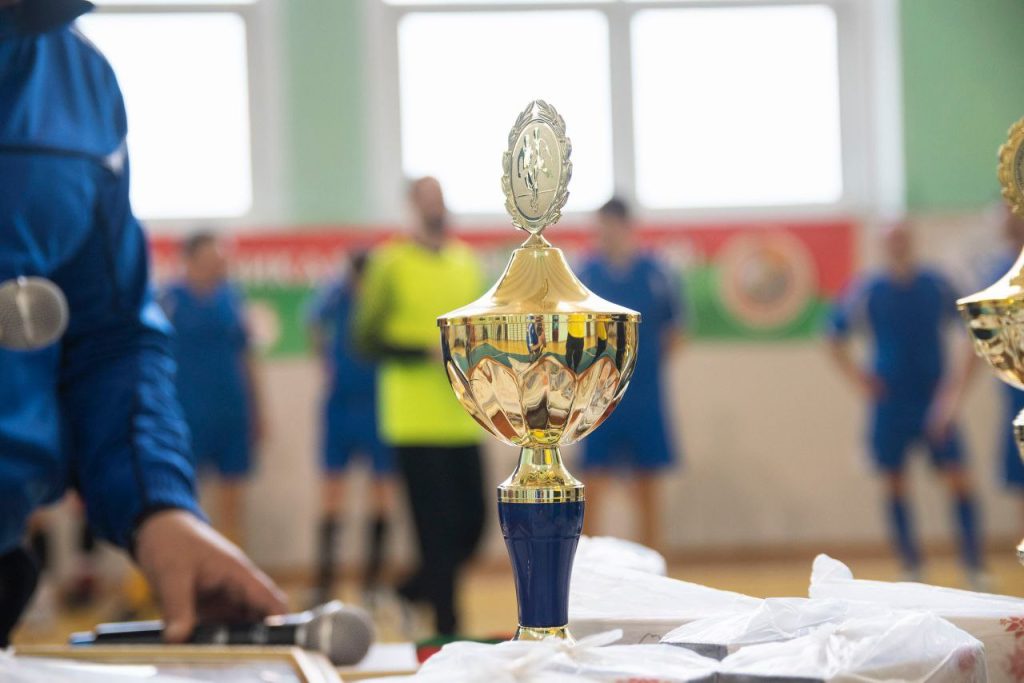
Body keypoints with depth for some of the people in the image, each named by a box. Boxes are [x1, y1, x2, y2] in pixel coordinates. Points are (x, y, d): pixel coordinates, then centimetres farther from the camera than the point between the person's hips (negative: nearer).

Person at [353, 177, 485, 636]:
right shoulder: (391, 265, -5)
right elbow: (366, 340, -8)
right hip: (417, 422, -6)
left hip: (462, 422, 6)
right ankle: (446, 625, 2)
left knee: (472, 523, 5)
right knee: (438, 529, -6)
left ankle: (414, 592, 25)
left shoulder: (466, 262, 13)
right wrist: (430, 352, -18)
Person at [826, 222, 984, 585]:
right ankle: (912, 569, 12)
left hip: (934, 401, 0)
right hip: (890, 403, 0)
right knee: (895, 484, 2)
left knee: (959, 479, -8)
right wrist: (858, 378, -1)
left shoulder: (936, 286, 0)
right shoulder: (867, 290, -1)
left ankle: (974, 568, -2)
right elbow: (835, 338, 9)